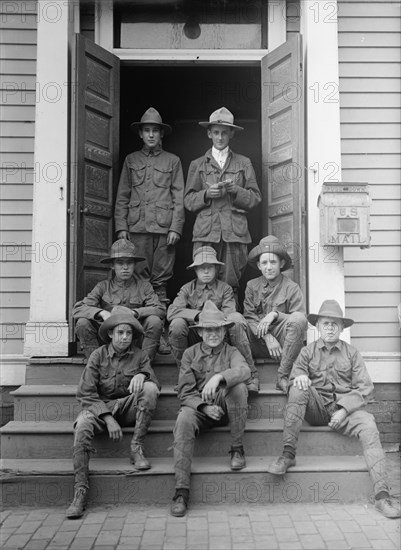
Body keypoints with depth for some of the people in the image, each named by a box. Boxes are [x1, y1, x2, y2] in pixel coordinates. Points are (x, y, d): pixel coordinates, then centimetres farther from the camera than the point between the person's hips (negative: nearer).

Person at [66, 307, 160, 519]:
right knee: (83, 424, -33)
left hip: (129, 406, 1)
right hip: (100, 406, -1)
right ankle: (80, 491, -29)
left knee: (150, 388, -27)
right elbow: (85, 393, -7)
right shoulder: (98, 355, -1)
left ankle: (136, 448, -17)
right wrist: (108, 418, -19)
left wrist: (142, 375, -27)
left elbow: (156, 385, -3)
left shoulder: (140, 355, 3)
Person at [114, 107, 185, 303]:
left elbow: (179, 198, 5)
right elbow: (122, 197, 12)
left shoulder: (173, 161, 10)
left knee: (161, 278, 0)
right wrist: (121, 227, 3)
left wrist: (175, 228, -4)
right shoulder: (131, 160, 14)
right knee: (139, 277, 1)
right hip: (137, 227, 1)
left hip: (164, 227, -1)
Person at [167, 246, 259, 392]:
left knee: (237, 318, -30)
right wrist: (199, 314, -23)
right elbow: (172, 311, -11)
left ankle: (251, 374, -22)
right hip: (194, 340, 1)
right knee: (177, 324, -30)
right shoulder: (187, 289, 7)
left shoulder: (225, 289, 7)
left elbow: (228, 315, -8)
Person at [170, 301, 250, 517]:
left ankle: (237, 449, -13)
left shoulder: (231, 352, 5)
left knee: (239, 388, -30)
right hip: (198, 407, 1)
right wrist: (204, 407, -18)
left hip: (226, 408, 0)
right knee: (184, 419, -32)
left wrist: (219, 377, -38)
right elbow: (185, 392, 0)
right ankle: (181, 490, -31)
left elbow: (244, 371, -20)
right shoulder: (190, 354, 8)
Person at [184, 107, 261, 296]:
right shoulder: (197, 165, 17)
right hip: (206, 232, 0)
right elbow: (188, 201, 12)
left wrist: (236, 191, -6)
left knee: (230, 284, -5)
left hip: (235, 232, 0)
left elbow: (255, 198, 11)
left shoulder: (243, 163, 17)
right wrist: (206, 194, -6)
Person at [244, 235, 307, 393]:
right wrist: (267, 338, -14)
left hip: (284, 340, -1)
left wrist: (275, 314, -19)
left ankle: (283, 377, -24)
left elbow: (301, 321, -5)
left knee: (298, 319, -32)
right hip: (258, 343, 1)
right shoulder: (252, 285, 10)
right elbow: (249, 317, 2)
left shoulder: (291, 288, 2)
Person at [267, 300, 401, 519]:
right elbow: (295, 375, 0)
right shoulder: (308, 352, 13)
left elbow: (365, 388, 3)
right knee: (298, 388, -28)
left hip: (346, 407, 0)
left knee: (368, 425, -30)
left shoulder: (351, 353, 11)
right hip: (316, 408, 1)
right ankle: (288, 453, -28)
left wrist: (344, 410, -12)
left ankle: (381, 494, -32)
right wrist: (299, 376, -26)